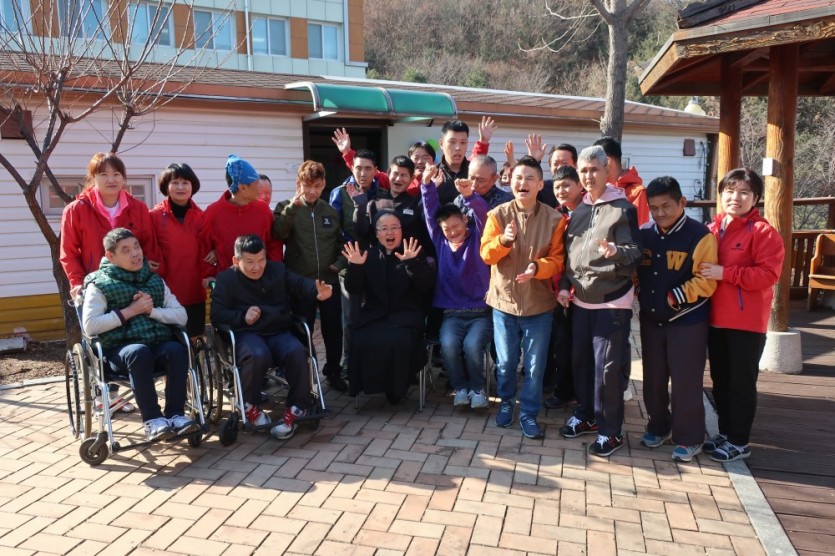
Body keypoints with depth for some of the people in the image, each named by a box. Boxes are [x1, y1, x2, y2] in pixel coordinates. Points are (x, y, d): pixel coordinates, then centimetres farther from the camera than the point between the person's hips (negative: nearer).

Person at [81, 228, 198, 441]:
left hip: (158, 345, 3)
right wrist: (128, 311, -10)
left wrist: (152, 310, -6)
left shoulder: (154, 280, 18)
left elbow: (181, 316, 10)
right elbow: (89, 326, -9)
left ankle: (175, 415, -25)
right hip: (120, 350, -3)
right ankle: (152, 419, -29)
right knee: (139, 352, -37)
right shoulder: (99, 284, 6)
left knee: (177, 350, -30)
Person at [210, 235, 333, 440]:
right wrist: (243, 317, -16)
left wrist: (318, 291, -27)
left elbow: (300, 284, -4)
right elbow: (217, 315, 1)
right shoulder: (226, 279, 5)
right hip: (246, 334, -2)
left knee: (297, 352, -30)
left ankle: (295, 409, -13)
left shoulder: (277, 269, 12)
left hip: (279, 332, 3)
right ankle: (249, 406, -10)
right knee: (258, 355, -37)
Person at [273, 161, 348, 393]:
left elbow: (342, 241, 16)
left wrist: (340, 262, -1)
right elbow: (278, 233, -18)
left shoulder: (331, 211, 8)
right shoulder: (286, 208, 0)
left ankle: (333, 372, 27)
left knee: (333, 329, 10)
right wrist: (292, 207, -27)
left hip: (329, 281, 3)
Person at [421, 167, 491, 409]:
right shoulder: (440, 242, 8)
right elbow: (431, 212, 1)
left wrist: (469, 196, -37)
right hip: (452, 313, 2)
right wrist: (427, 184, -13)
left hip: (481, 312, -2)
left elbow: (483, 216, -17)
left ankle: (477, 388, 0)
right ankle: (460, 387, -1)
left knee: (472, 345, -29)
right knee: (448, 344, -27)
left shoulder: (477, 238, 1)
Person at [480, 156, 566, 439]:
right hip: (504, 301, 1)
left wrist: (538, 267, -25)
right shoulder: (498, 214, -3)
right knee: (505, 362, 12)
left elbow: (557, 259, -5)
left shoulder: (554, 219, -4)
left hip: (539, 304, 0)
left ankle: (528, 413, 23)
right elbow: (486, 254, -7)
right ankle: (506, 402, 36)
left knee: (535, 366, 7)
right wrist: (504, 240, -27)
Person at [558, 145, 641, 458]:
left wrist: (616, 251, -33)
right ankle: (585, 415, 31)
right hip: (581, 300, 6)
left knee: (608, 367, -3)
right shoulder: (578, 210, 11)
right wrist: (565, 286, 6)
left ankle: (610, 431, 9)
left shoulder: (623, 208, -7)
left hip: (612, 302, -6)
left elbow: (635, 253, -12)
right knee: (580, 361, 14)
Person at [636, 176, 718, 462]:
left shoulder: (700, 235, -13)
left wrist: (675, 296, -19)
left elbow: (706, 281, -16)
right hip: (650, 318, 5)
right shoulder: (644, 234, 3)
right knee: (653, 378, 15)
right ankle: (658, 427, 33)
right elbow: (633, 271, 14)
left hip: (687, 320, -5)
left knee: (685, 382, 2)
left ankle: (688, 438, 18)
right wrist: (640, 293, -1)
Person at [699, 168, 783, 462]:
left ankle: (739, 442, 16)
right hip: (715, 318, 6)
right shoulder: (712, 229, 9)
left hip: (747, 321, -6)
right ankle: (725, 432, 30)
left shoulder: (762, 231, -10)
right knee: (720, 380, 16)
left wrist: (725, 273, -23)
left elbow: (768, 274, -18)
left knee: (742, 382, 3)